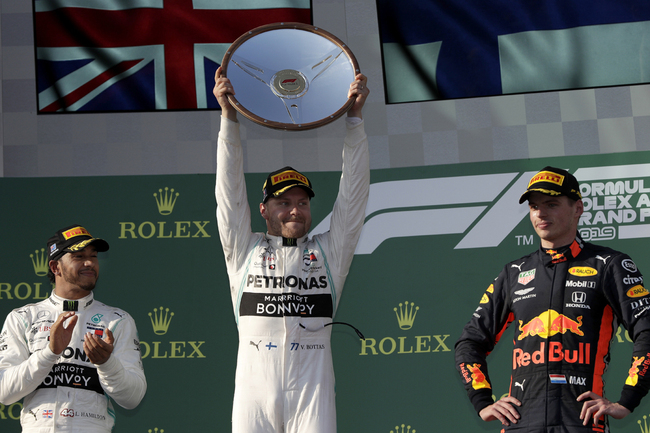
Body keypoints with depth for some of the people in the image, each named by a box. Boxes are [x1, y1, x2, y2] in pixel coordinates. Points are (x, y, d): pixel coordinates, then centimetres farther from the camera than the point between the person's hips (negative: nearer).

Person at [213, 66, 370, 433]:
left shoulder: (329, 252, 17)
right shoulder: (245, 251, 17)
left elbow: (354, 191, 13)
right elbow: (230, 188, 11)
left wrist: (355, 117, 6)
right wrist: (229, 116, 4)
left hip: (311, 391, 0)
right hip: (255, 387, 0)